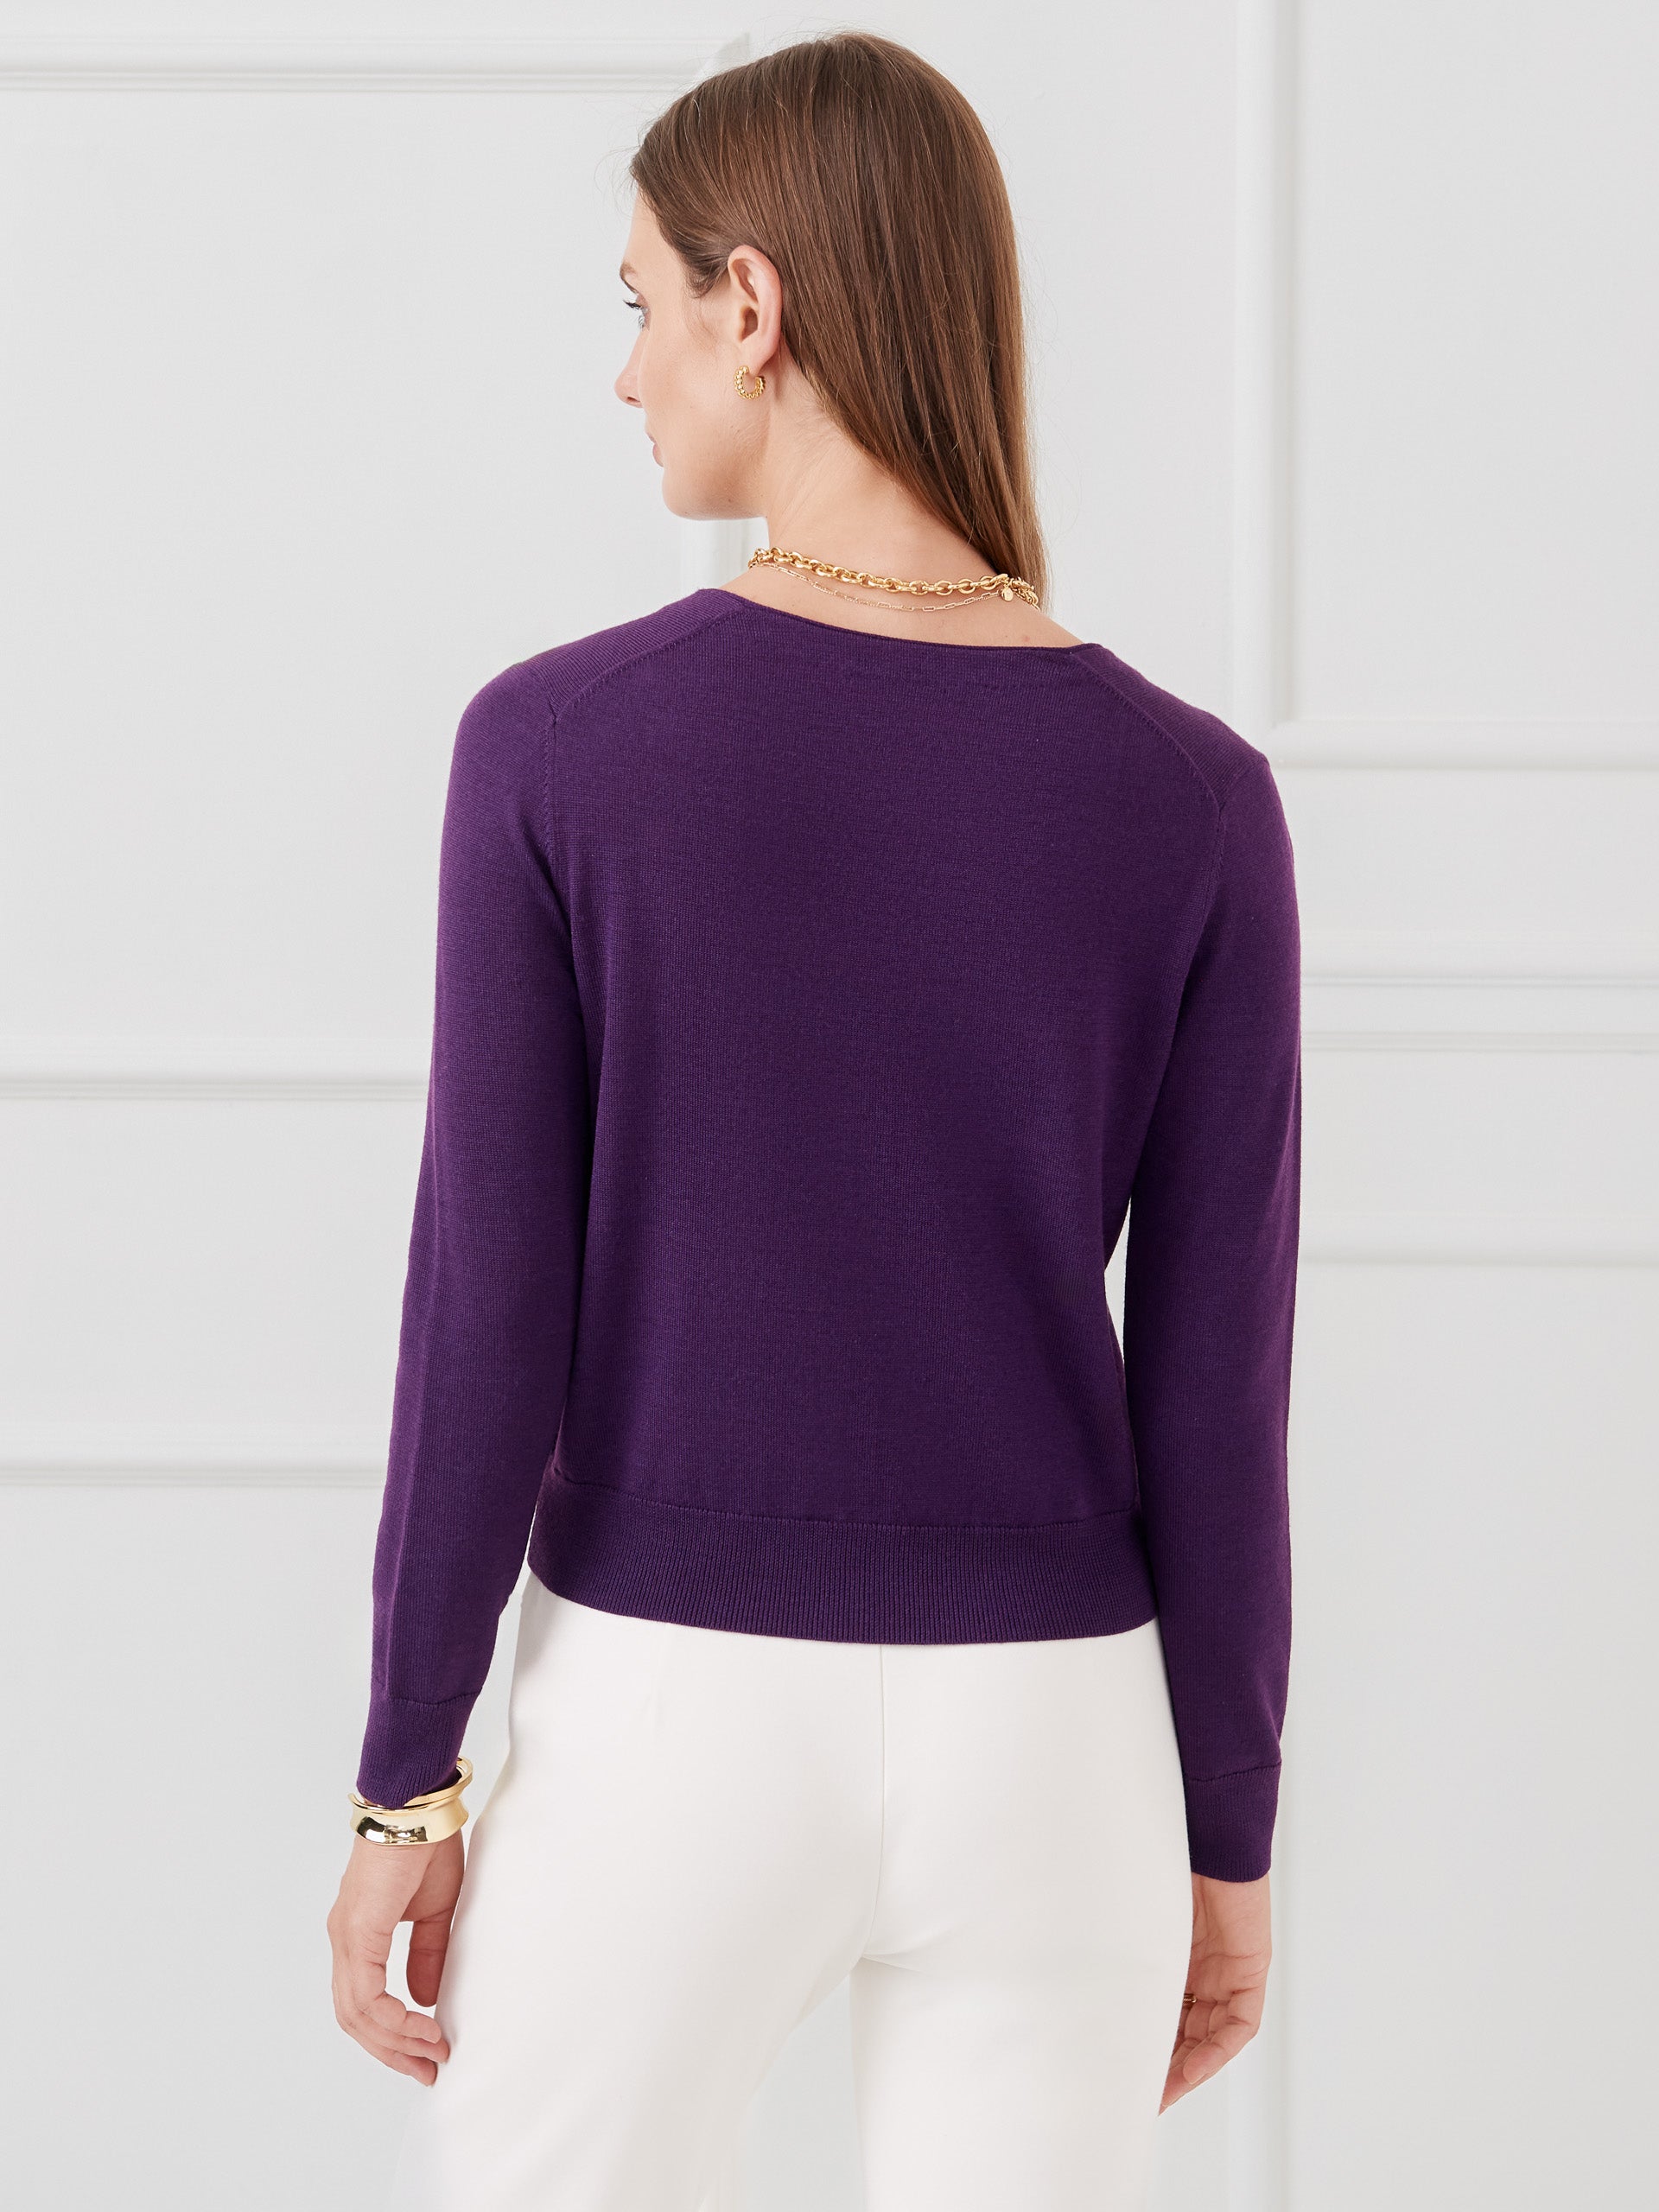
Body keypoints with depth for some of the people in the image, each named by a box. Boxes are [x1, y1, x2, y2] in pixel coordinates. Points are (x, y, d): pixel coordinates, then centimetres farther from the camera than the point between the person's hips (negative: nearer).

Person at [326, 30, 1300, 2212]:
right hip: (1043, 1751, 2)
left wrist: (406, 1779, 0)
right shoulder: (1193, 800, -7)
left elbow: (486, 1311, -11)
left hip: (666, 1737, -1)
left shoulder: (559, 744, -12)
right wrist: (1230, 1844, 7)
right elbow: (1217, 1387, -5)